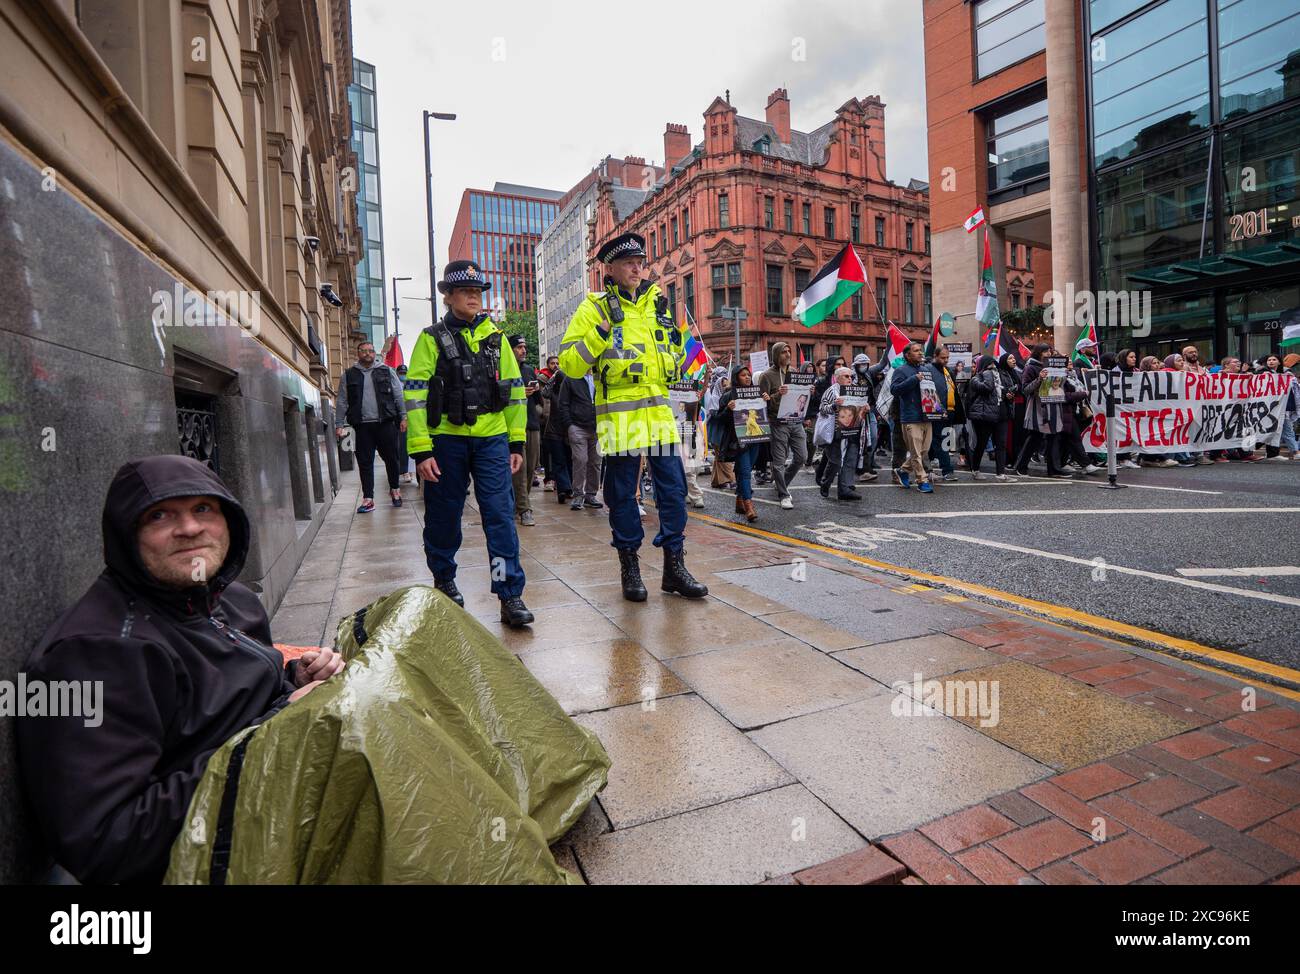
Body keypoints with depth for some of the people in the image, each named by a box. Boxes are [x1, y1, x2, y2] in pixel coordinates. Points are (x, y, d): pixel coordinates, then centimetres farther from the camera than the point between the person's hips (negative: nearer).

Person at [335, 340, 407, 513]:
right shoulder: (349, 375, 11)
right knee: (365, 462, 1)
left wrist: (403, 417, 0)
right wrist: (339, 424, 4)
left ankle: (394, 489, 26)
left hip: (386, 423, 0)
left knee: (391, 458, 6)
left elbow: (398, 395, 8)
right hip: (362, 425, 1)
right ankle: (368, 499, 6)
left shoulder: (386, 371, 10)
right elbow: (342, 402, 11)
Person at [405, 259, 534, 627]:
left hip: (492, 438, 2)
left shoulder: (494, 336, 11)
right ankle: (444, 581, 32)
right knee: (443, 517, 10)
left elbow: (514, 389, 12)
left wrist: (517, 442, 7)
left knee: (500, 515, -5)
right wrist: (420, 451, -11)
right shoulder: (432, 338, 2)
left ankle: (510, 595, -2)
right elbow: (415, 394, -4)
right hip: (447, 438, -1)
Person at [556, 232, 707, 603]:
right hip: (618, 415, -4)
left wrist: (678, 341, 7)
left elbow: (673, 363, 27)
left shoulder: (658, 303, 16)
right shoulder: (595, 308, 1)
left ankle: (674, 566, 15)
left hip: (659, 411, 5)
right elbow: (570, 365, -7)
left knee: (673, 489, 3)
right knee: (622, 494, 4)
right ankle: (629, 568, 18)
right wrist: (600, 334, -17)